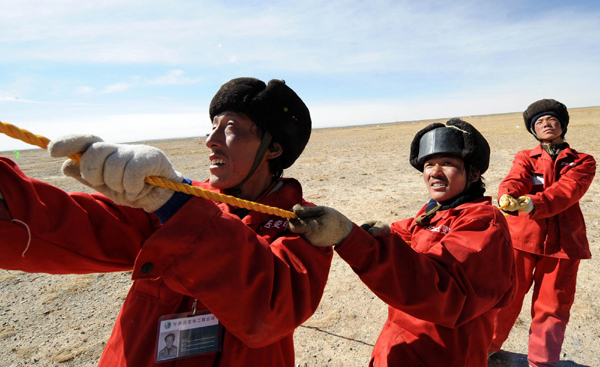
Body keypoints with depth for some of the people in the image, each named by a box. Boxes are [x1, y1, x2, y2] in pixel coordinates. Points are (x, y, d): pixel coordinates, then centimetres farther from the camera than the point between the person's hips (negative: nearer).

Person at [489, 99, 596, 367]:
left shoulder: (582, 162, 7)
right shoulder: (525, 158, 9)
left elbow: (567, 189, -14)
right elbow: (515, 180, -13)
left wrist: (533, 203, -34)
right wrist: (507, 197, -37)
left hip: (563, 241, 1)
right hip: (521, 237, 0)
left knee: (552, 307, 9)